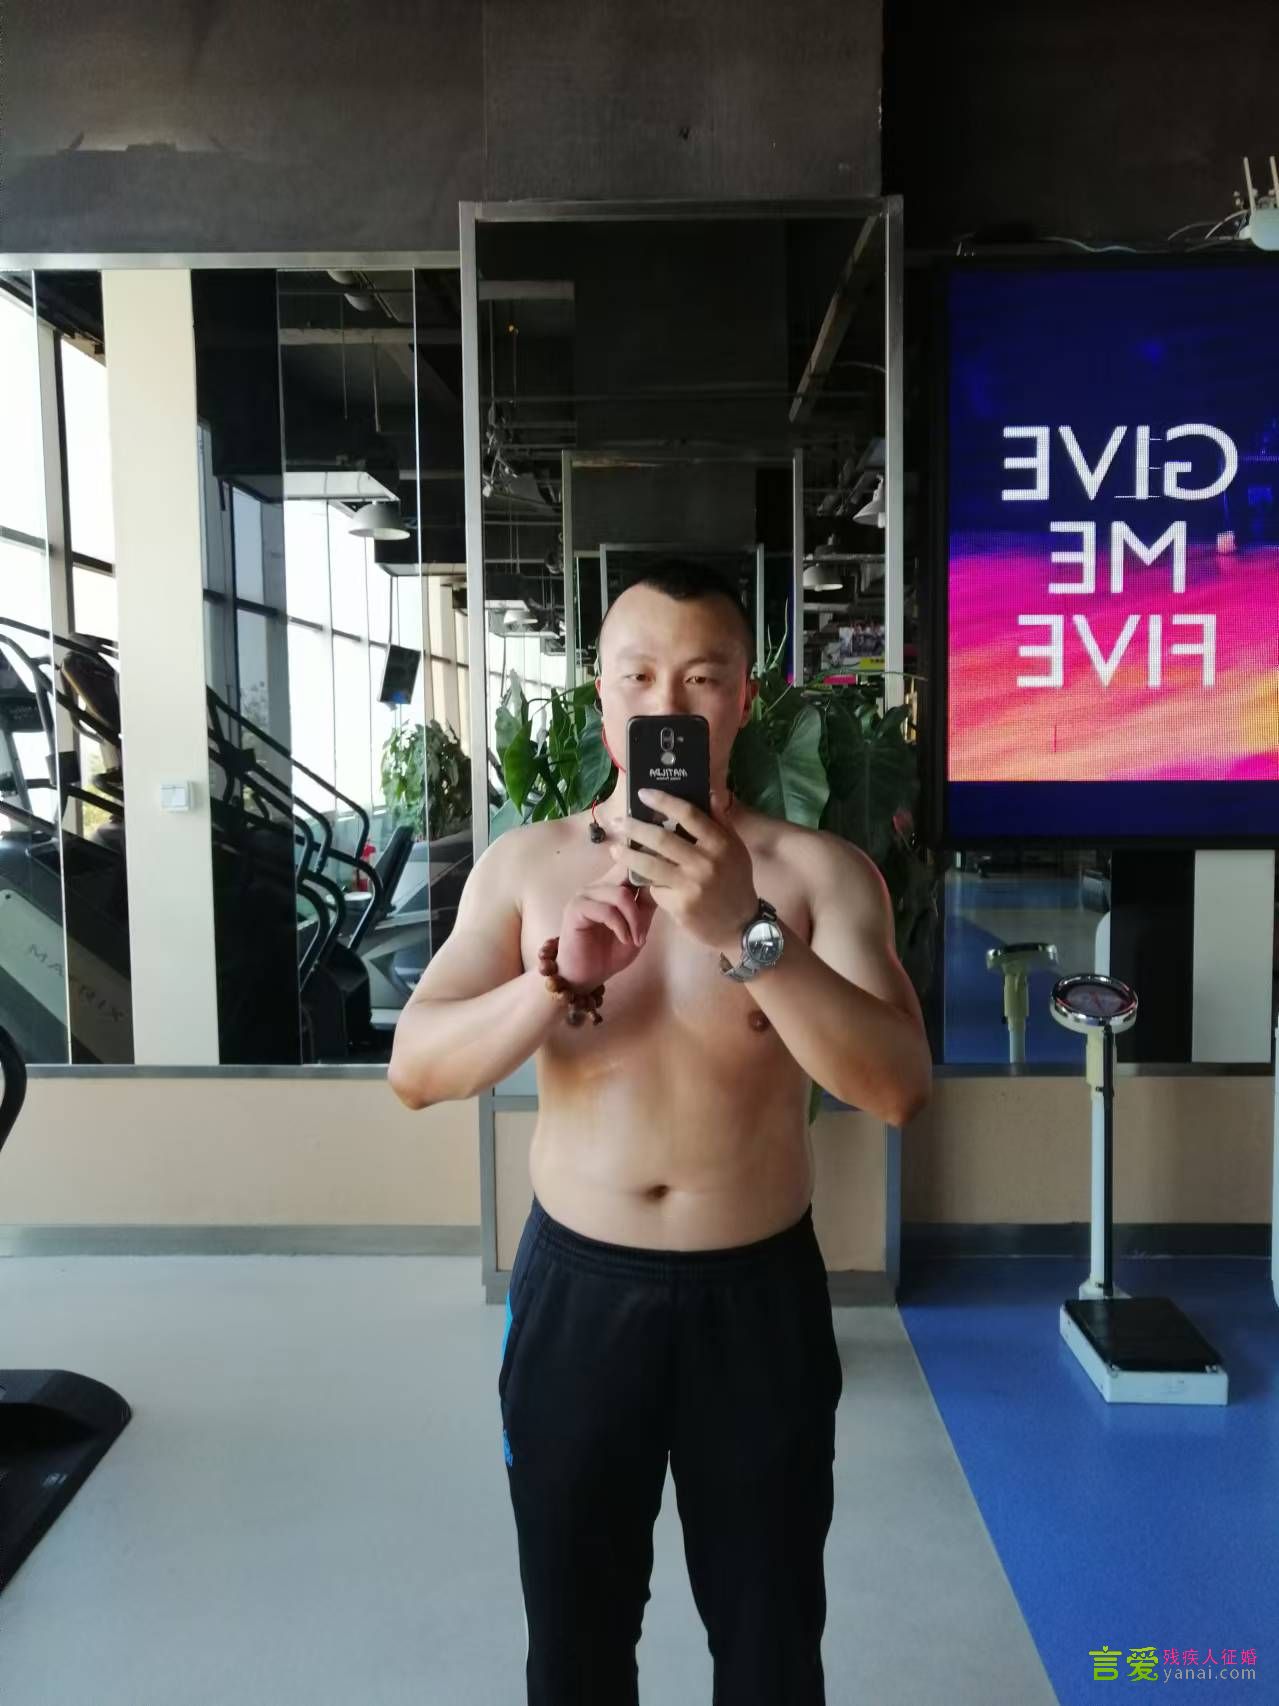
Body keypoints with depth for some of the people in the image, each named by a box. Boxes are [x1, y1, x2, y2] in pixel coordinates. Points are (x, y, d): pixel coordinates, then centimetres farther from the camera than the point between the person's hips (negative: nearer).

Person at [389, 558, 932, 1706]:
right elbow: (415, 1073, -10)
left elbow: (899, 1087, -21)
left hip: (758, 1294, 0)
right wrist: (559, 979, -28)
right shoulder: (526, 864, -4)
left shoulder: (821, 871, -10)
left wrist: (743, 933, -34)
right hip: (577, 1289, 1)